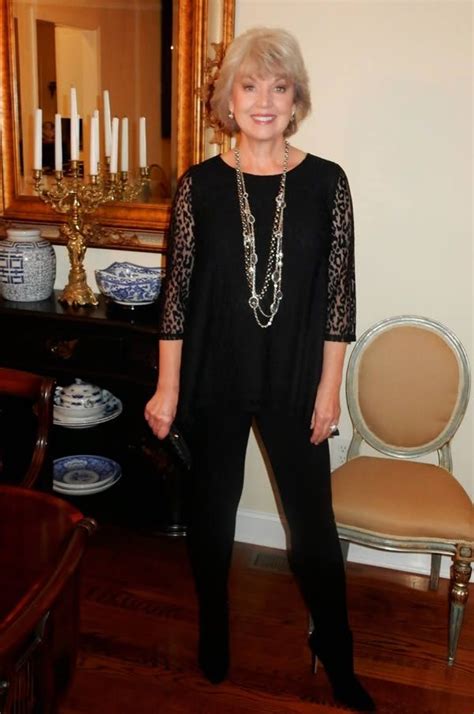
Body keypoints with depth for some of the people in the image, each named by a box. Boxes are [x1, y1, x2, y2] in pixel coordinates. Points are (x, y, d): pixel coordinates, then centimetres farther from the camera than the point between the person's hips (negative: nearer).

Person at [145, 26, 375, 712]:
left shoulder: (326, 182, -4)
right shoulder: (199, 185, -4)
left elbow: (338, 294, -2)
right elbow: (178, 289, -2)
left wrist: (329, 386, -3)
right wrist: (167, 388, -2)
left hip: (294, 383, 0)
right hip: (215, 381, 1)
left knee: (314, 520, 10)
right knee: (212, 511, 16)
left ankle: (337, 657, 33)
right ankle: (213, 635, 42)